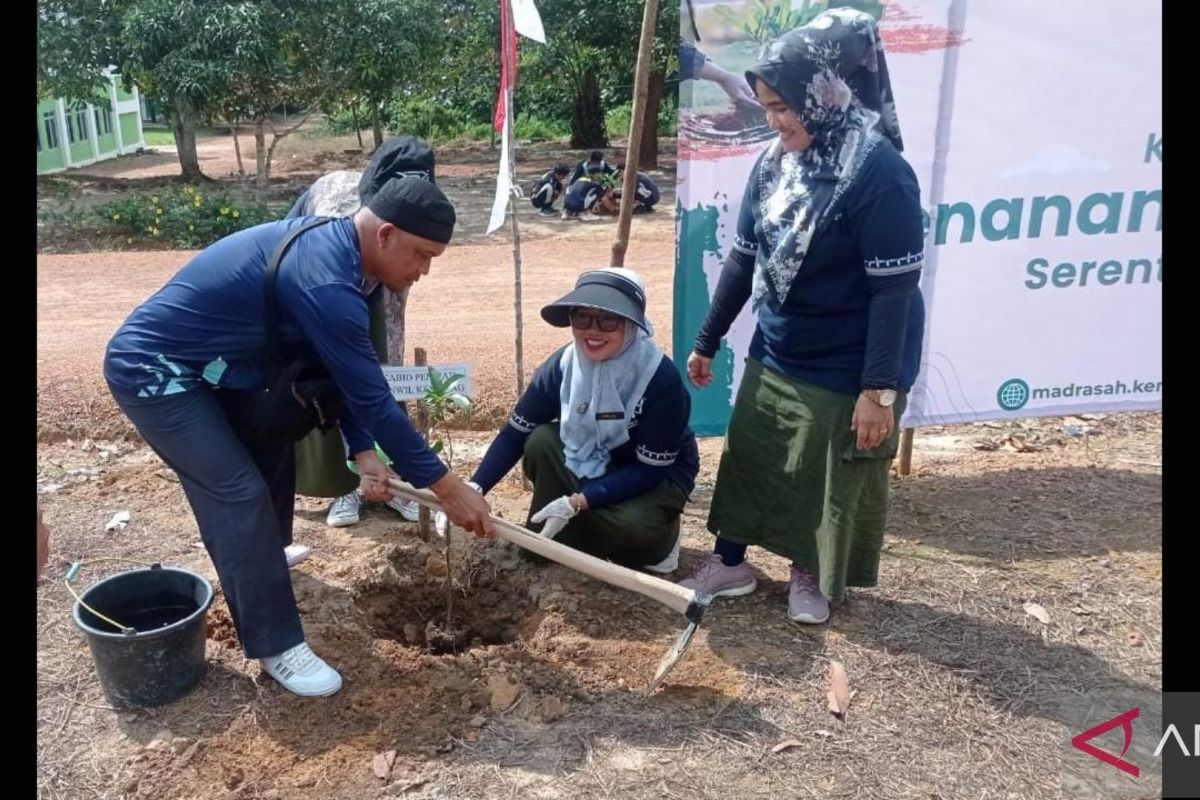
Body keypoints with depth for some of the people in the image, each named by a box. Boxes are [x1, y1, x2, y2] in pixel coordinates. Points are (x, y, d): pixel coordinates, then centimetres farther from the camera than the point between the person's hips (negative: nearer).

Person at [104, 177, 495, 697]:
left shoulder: (330, 246, -1)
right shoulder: (325, 280, -33)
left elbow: (344, 376, 4)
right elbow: (372, 399, -29)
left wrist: (363, 451, -3)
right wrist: (446, 487, -22)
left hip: (202, 365, 10)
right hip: (151, 369, -10)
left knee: (272, 450, 21)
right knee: (239, 492, -14)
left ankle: (260, 557, 47)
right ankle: (276, 647, -2)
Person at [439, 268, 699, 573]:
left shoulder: (661, 378, -31)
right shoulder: (562, 365, -19)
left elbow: (649, 468, -27)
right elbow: (515, 432, -14)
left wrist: (576, 503, -35)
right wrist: (475, 488, -29)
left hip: (659, 475, -4)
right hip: (593, 462, 4)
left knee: (634, 527, -34)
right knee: (541, 441, -23)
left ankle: (656, 538, 3)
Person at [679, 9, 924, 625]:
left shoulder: (880, 172, -22)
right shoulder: (774, 162, -2)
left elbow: (894, 291, -21)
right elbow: (743, 260, 6)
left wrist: (879, 389, -22)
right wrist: (706, 342, 10)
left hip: (846, 370, -6)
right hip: (775, 356, 7)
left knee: (835, 478, 12)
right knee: (748, 457, 16)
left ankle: (814, 576, 36)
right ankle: (730, 563, 36)